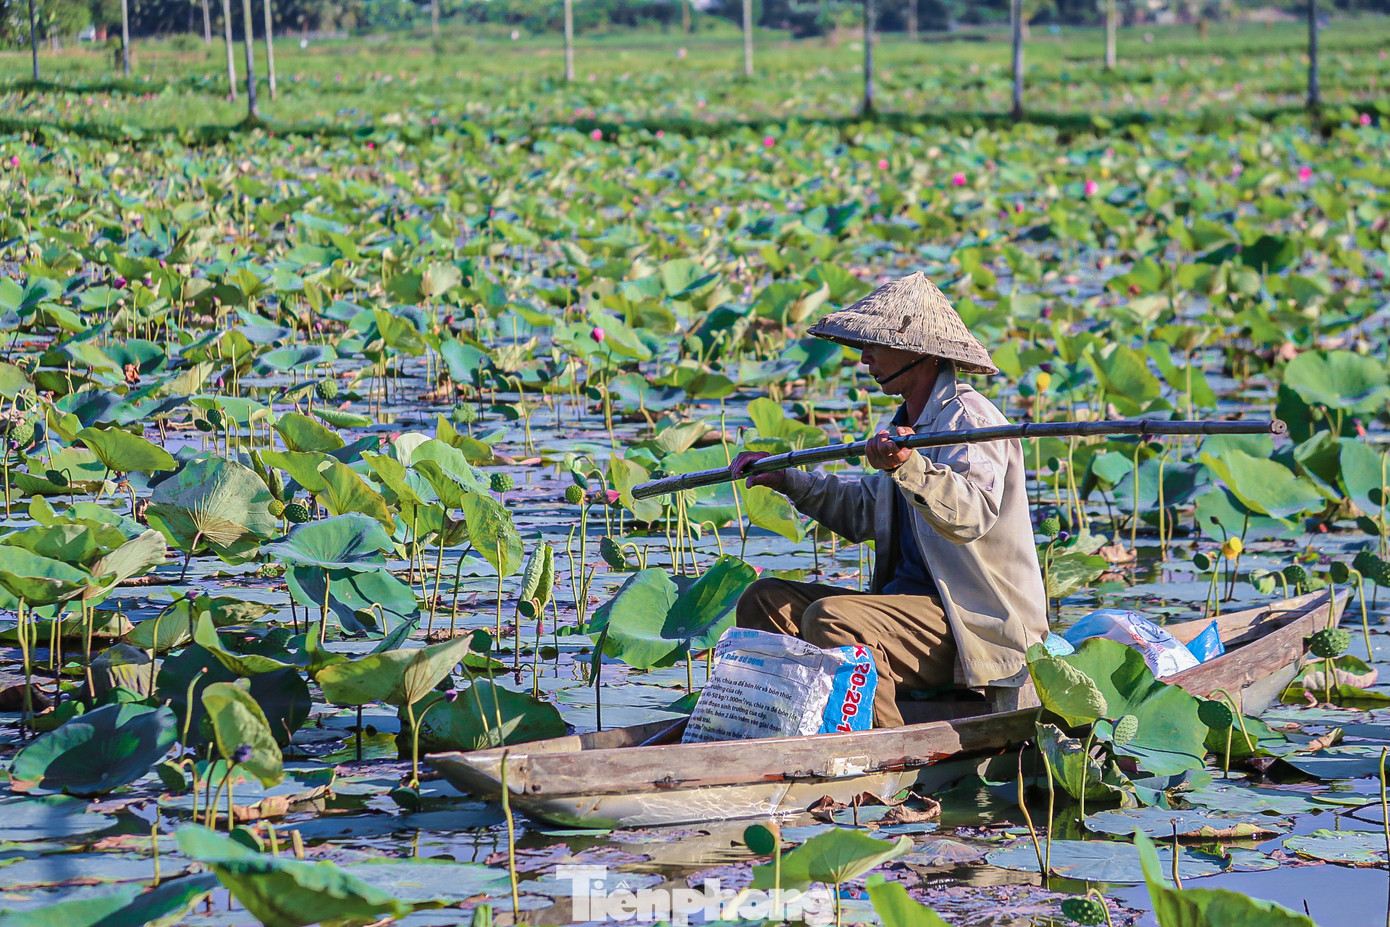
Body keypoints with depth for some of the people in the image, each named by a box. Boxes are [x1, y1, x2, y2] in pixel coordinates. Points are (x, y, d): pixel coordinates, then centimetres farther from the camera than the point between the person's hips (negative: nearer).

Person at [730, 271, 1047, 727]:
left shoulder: (968, 418, -12)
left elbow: (972, 514, -32)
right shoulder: (909, 423, 19)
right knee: (765, 600, 3)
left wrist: (908, 466, -46)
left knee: (829, 618, -31)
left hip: (974, 624, -10)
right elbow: (863, 512, 32)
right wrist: (788, 480, 26)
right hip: (908, 600, 10)